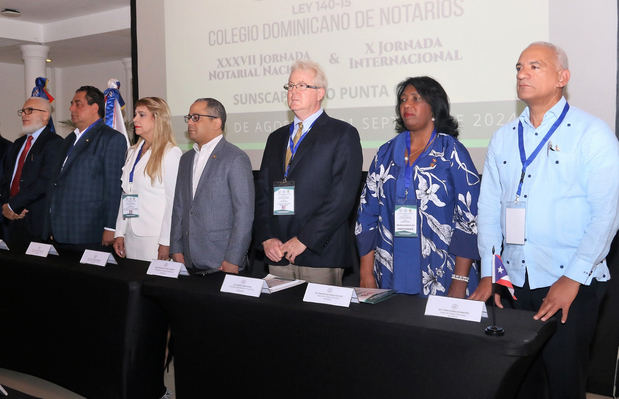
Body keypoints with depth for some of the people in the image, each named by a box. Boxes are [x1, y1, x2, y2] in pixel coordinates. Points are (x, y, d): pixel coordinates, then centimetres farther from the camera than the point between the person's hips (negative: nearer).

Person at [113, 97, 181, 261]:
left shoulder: (171, 153, -9)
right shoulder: (133, 152, 15)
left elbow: (173, 200, -12)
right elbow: (125, 194, 16)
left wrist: (166, 243, -16)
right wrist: (119, 233, 10)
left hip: (155, 236, -7)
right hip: (131, 234, 7)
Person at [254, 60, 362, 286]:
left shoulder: (343, 134, -1)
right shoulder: (276, 138, 18)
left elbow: (342, 197, -11)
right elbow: (262, 193, 15)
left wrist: (304, 239, -14)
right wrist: (267, 238, 0)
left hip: (320, 254, -5)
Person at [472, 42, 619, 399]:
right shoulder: (504, 138, 11)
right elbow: (490, 206, 8)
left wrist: (573, 279, -16)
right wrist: (488, 274, 2)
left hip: (572, 281, -4)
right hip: (514, 279, 4)